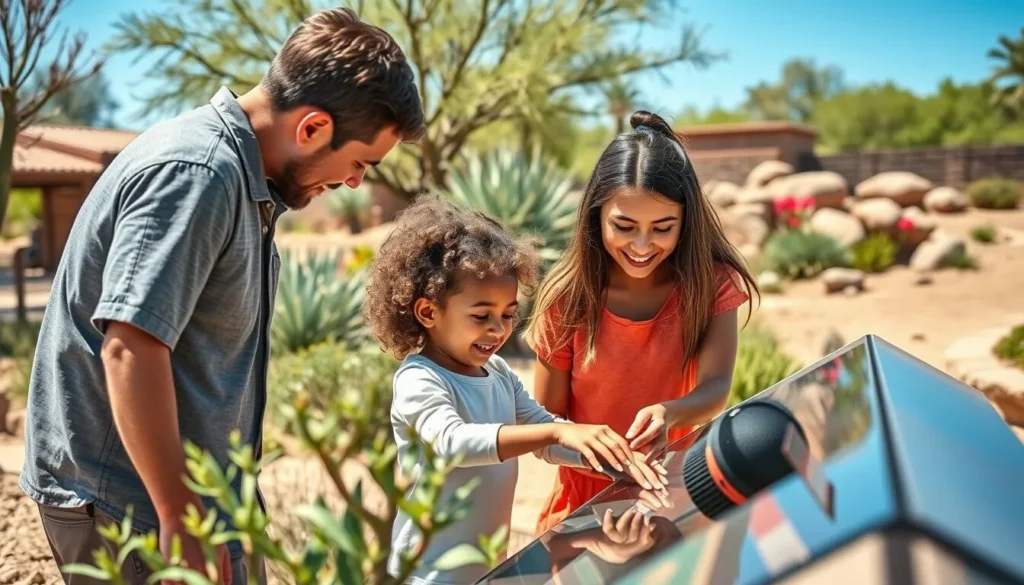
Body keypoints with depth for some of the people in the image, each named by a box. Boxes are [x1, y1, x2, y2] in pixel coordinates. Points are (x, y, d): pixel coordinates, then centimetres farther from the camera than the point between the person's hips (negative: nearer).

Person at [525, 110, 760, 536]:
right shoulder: (569, 296, -15)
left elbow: (716, 388, -22)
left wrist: (669, 414, -44)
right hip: (587, 502, -1)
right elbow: (546, 420, -12)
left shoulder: (711, 283, -12)